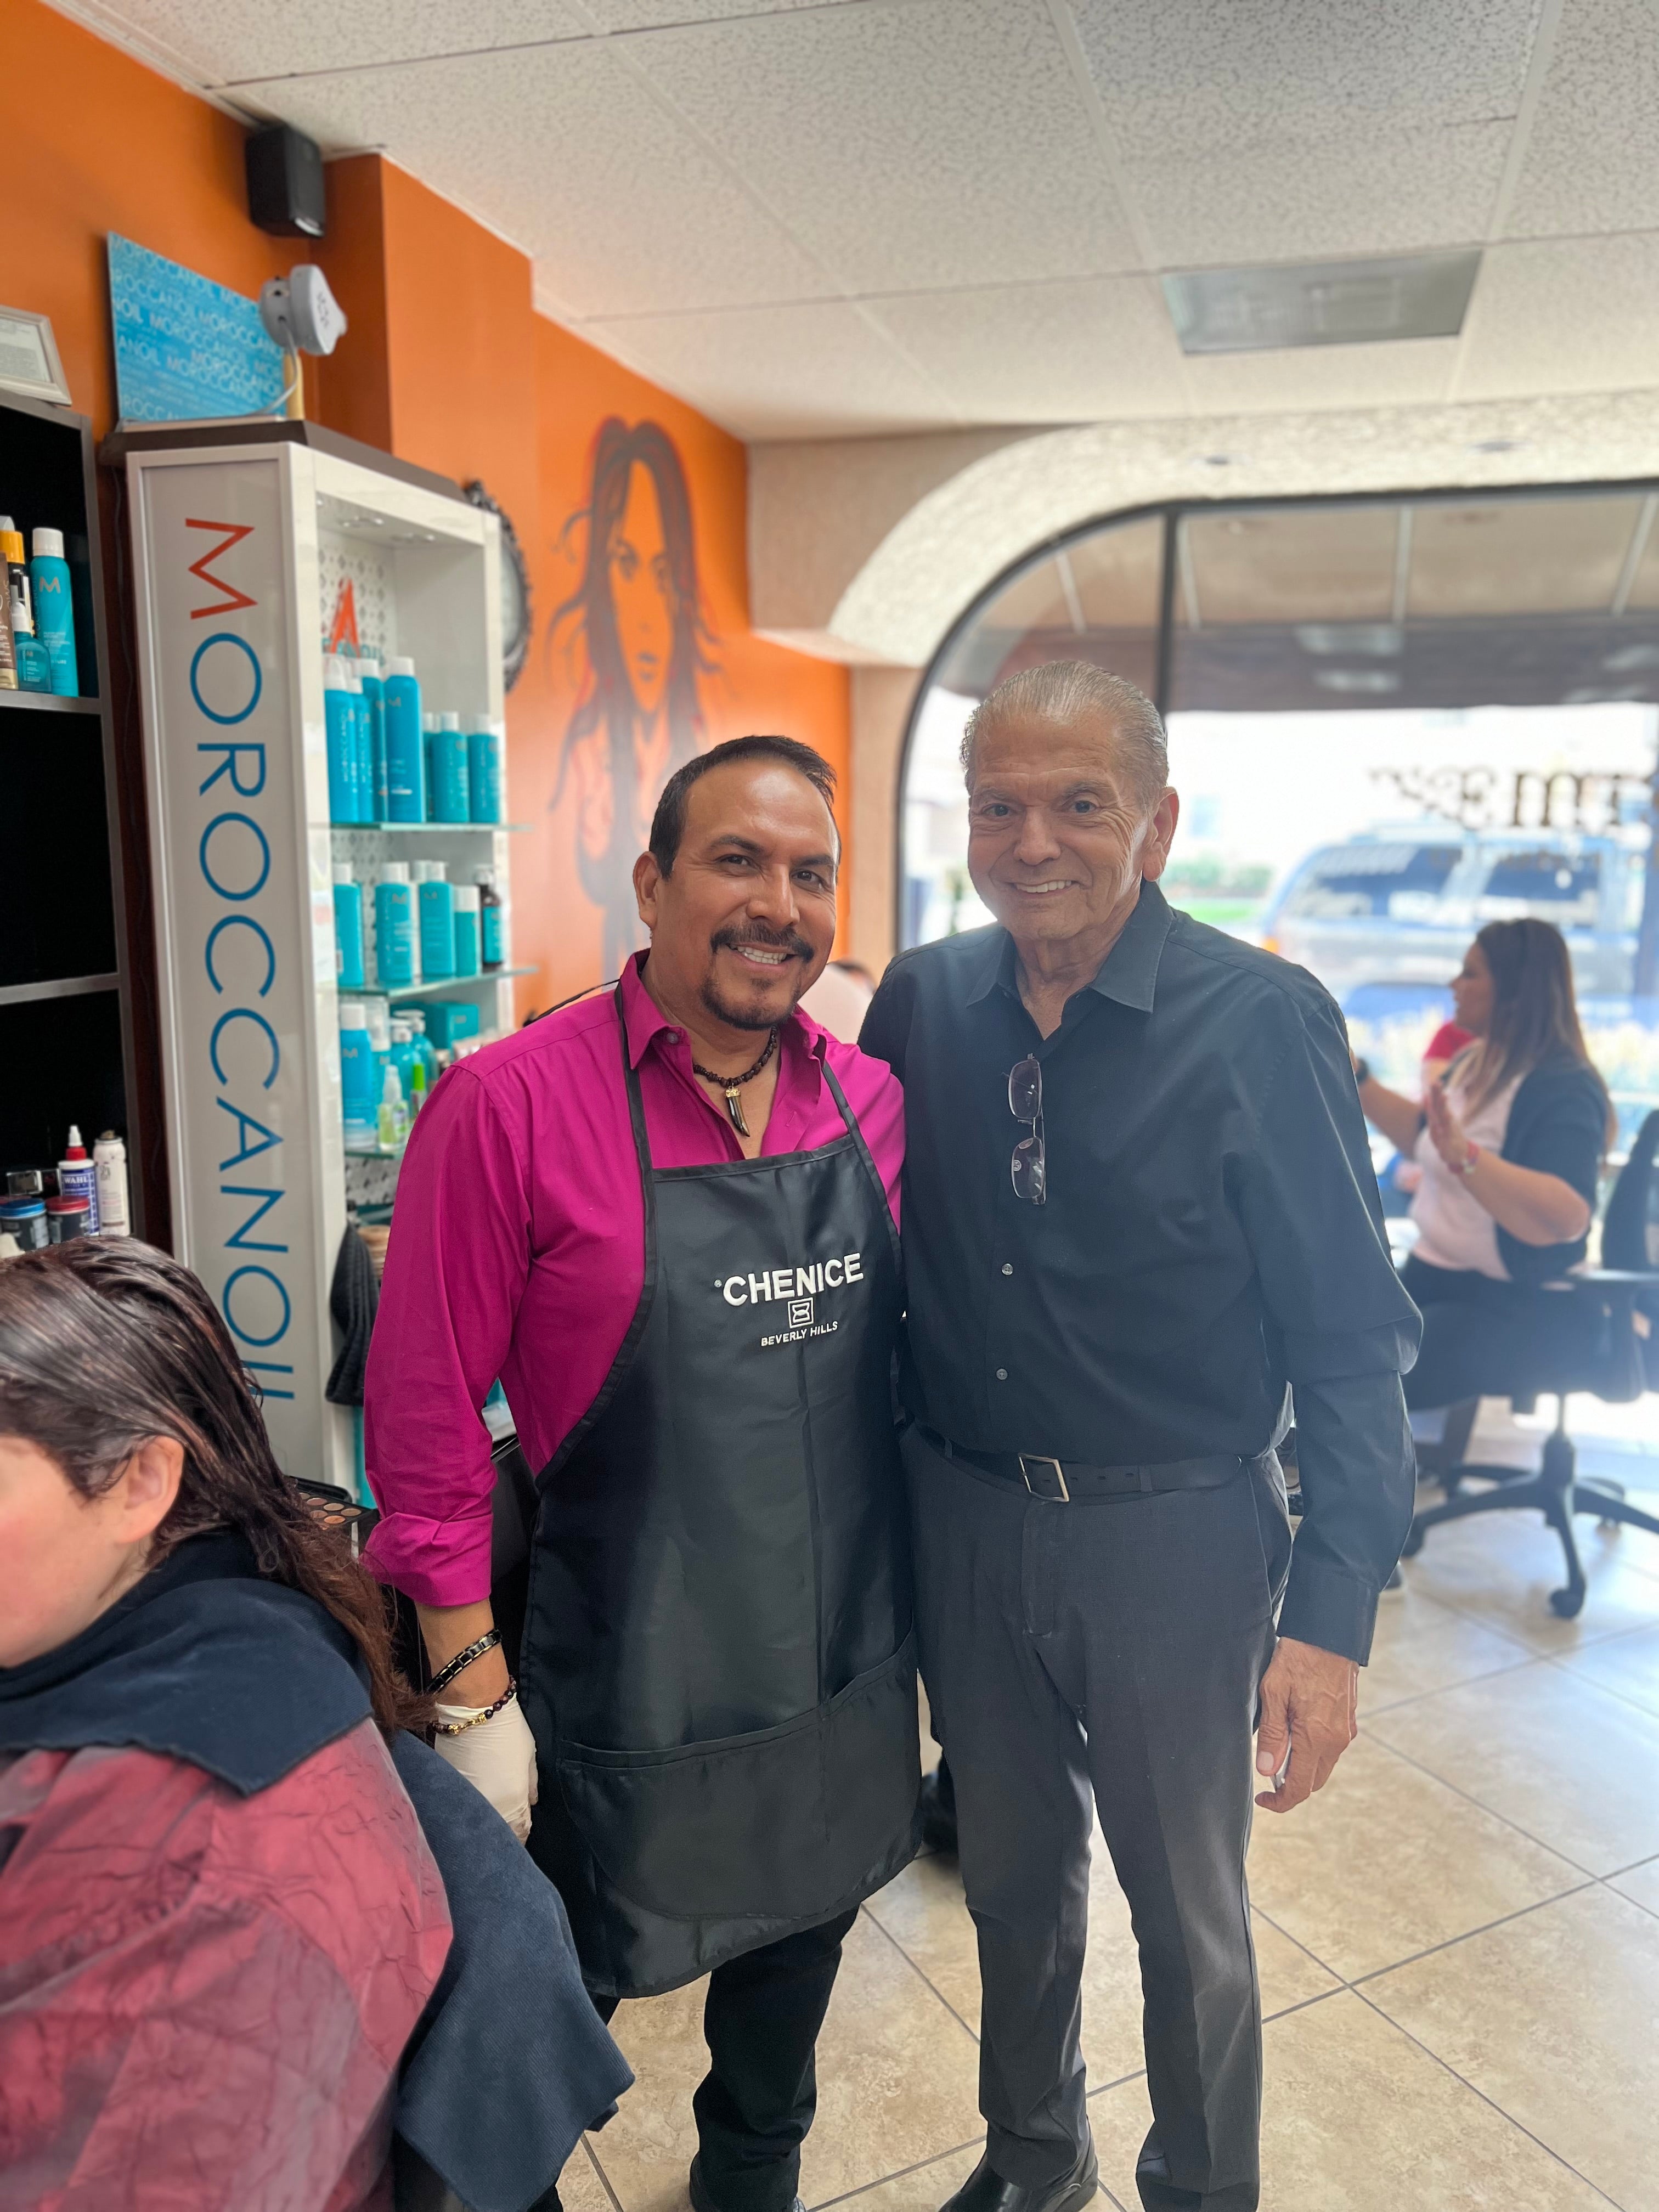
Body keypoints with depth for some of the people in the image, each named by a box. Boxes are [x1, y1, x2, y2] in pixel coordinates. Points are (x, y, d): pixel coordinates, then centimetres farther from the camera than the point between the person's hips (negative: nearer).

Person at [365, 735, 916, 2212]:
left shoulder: (872, 1099, -2)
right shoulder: (512, 1103, -17)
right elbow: (427, 1411, -13)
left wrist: (914, 1587, 9)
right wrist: (471, 1679, -12)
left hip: (845, 1655, 6)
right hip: (630, 1673, -5)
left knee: (800, 1936, 27)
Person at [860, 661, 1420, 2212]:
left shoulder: (1261, 1021, -15)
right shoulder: (920, 1003, -3)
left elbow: (1348, 1340, -12)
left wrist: (1332, 1616, -15)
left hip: (1173, 1533, -3)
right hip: (964, 1516, 4)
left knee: (1188, 1913, 18)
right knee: (1011, 1874, 24)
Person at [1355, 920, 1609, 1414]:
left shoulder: (1563, 1089, -19)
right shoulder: (1475, 1062, 6)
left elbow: (1568, 1217, -33)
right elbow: (1420, 1137, 24)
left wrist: (1464, 1156, -44)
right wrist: (1353, 1075, 15)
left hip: (1522, 1302, -8)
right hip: (1435, 1274, 8)